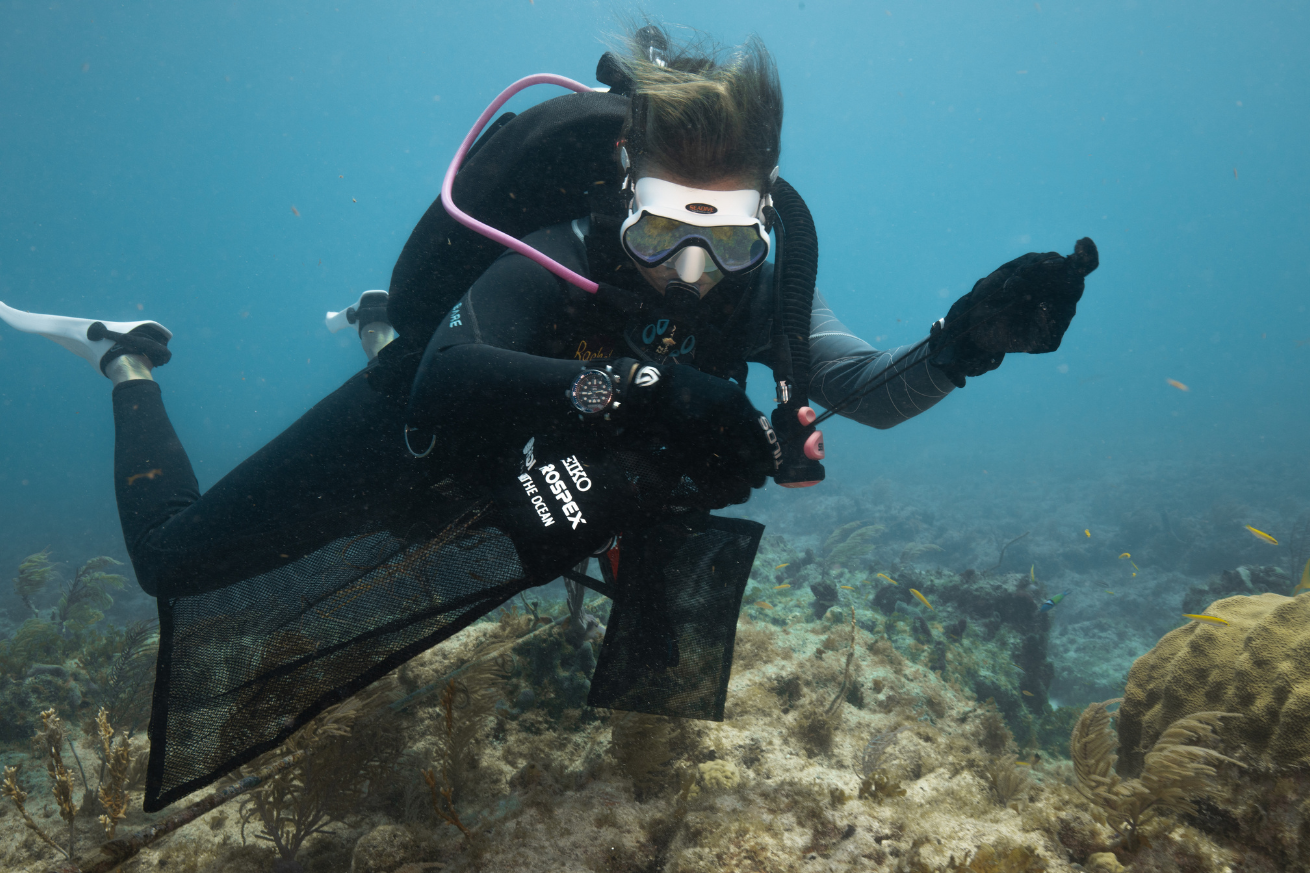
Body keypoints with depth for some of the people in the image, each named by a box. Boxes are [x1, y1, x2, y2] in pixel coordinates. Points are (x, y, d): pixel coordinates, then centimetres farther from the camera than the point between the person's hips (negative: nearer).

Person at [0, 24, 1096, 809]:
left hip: (521, 470, 5)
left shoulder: (756, 293, -22)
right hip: (409, 431, -4)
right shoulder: (553, 264, -37)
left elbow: (875, 394, -29)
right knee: (175, 559, 4)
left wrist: (962, 345, -48)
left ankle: (384, 334, 48)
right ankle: (130, 360, 31)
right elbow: (450, 378, -51)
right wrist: (624, 386, -65)